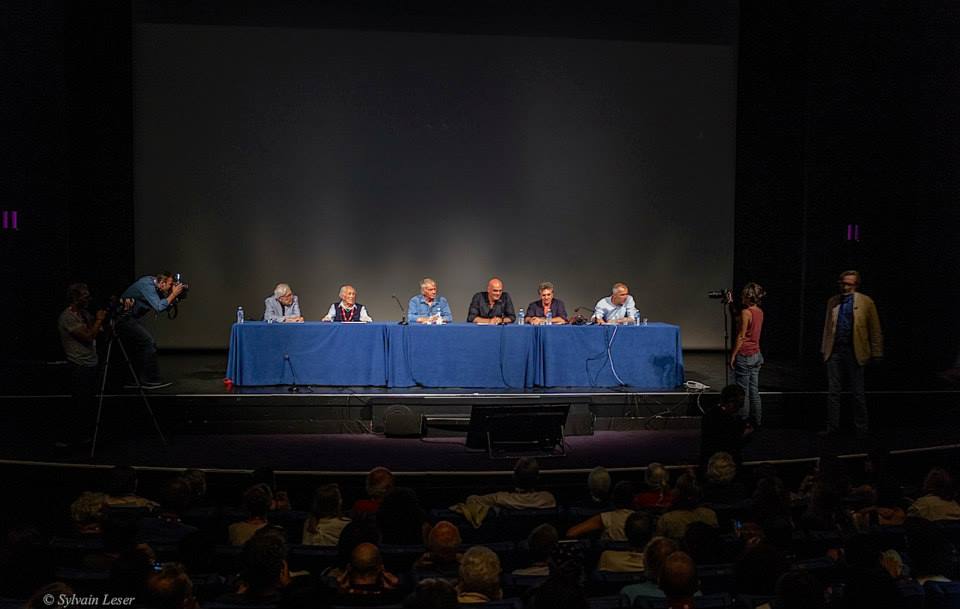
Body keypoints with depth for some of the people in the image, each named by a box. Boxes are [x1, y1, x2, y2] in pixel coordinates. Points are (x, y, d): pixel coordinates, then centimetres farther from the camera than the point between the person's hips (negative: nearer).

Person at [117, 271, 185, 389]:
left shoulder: (154, 285, 6)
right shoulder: (147, 285, -22)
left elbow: (165, 306, 10)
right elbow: (158, 307, -29)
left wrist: (175, 295, -4)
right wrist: (173, 294, -21)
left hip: (133, 318, 10)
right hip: (124, 319, -10)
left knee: (142, 346, 11)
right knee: (149, 343, -16)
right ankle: (151, 380, -13)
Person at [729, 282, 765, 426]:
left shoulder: (746, 312, -17)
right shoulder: (759, 311, 7)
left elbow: (741, 336, -17)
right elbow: (737, 318, 19)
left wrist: (733, 356, -12)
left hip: (744, 355, -8)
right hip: (756, 355, 8)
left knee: (742, 391, -1)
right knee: (754, 390, 13)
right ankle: (756, 421, 19)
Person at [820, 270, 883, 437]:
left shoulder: (865, 302, -2)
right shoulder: (832, 302, 9)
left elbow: (875, 330, -1)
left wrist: (876, 354, -4)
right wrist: (825, 350, 8)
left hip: (854, 352, -3)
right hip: (834, 351, 3)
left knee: (858, 393, 6)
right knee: (833, 392, 5)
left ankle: (861, 428, 17)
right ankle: (833, 427, 11)